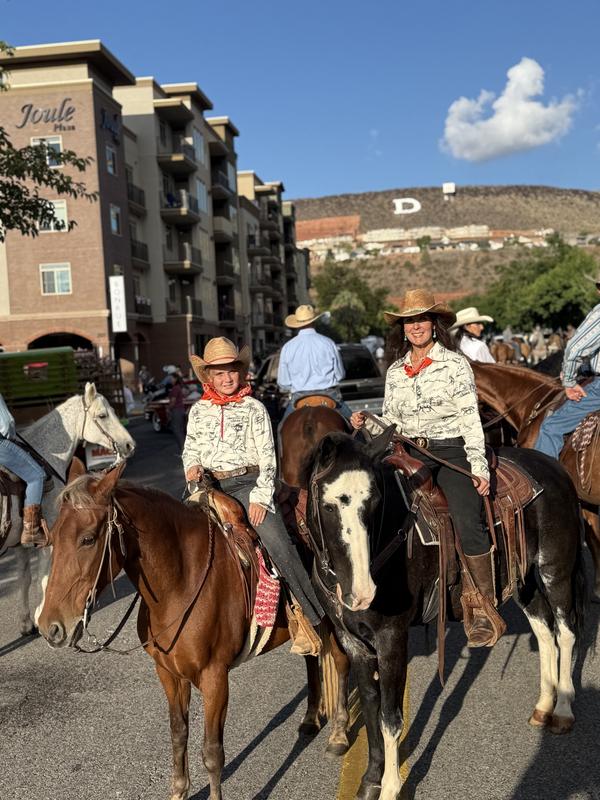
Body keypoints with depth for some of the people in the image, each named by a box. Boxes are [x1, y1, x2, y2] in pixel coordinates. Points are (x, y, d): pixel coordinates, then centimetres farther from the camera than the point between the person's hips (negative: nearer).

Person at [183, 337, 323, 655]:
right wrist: (192, 466, -4)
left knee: (278, 543, -20)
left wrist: (260, 498, -9)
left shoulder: (254, 408, 4)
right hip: (208, 485, 3)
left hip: (247, 482, -3)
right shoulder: (198, 410, 13)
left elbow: (267, 457, 1)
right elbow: (190, 449, 20)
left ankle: (309, 616, -10)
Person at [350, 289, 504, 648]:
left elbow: (470, 419, -3)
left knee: (468, 522, -22)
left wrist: (479, 467, -11)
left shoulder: (455, 364, 1)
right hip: (411, 453, 5)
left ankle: (484, 611, -9)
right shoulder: (396, 372, 14)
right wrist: (366, 424, -2)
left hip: (452, 450, -4)